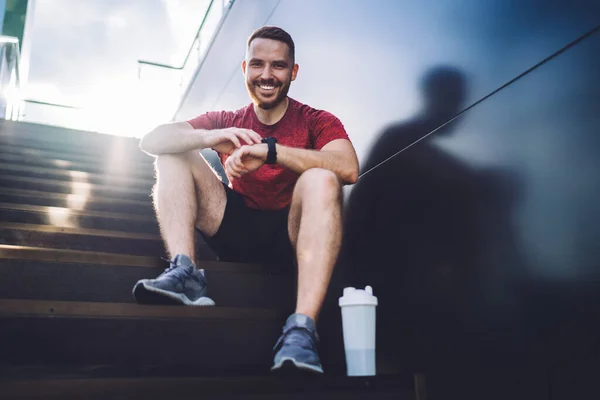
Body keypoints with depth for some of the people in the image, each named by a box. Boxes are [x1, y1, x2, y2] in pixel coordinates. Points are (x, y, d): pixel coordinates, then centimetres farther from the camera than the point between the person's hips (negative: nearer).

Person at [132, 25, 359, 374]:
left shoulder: (317, 122, 2)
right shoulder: (226, 122, 11)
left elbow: (349, 169, -21)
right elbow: (151, 141, -1)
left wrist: (269, 150, -25)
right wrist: (208, 137, -21)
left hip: (292, 238, -3)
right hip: (237, 232, 3)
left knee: (320, 179, -32)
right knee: (175, 153, -3)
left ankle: (302, 330, -42)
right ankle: (185, 274, -24)